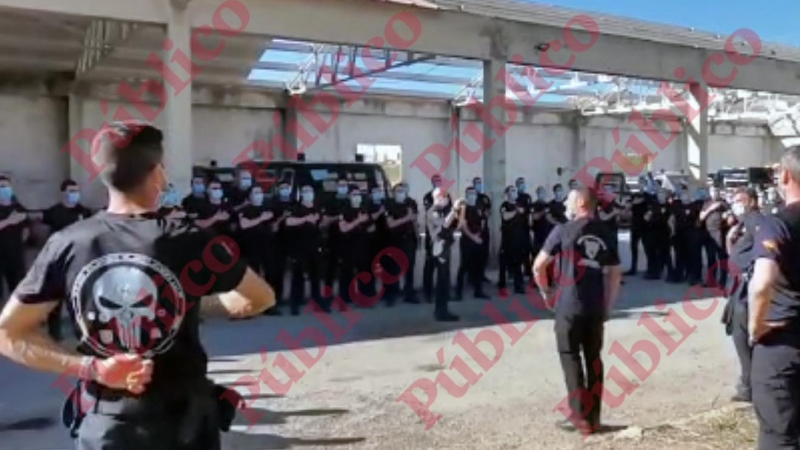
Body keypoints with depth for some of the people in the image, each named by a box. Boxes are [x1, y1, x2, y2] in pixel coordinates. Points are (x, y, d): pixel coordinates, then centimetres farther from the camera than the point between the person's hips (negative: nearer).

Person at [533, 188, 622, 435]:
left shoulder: (563, 231, -6)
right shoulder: (605, 233, 9)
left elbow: (538, 266, -7)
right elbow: (615, 275, 10)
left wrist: (546, 291, 8)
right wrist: (607, 306, 17)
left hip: (569, 305, -5)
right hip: (596, 306, 5)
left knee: (570, 356, 4)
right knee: (593, 358, 12)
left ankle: (580, 416, 3)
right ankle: (593, 416, 17)